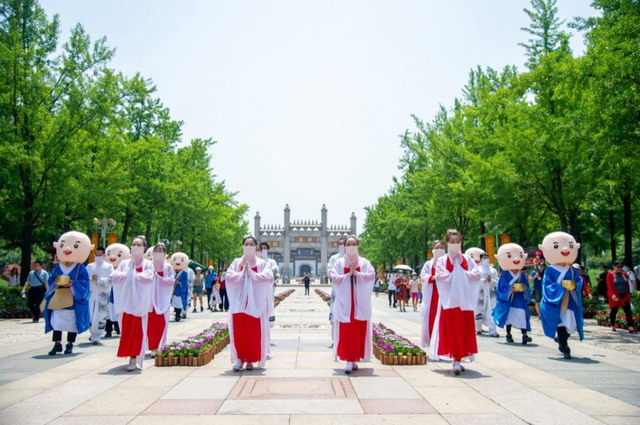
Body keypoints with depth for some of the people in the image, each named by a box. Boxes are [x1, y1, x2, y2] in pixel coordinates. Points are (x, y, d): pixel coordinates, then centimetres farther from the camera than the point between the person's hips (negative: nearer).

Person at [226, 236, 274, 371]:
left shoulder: (262, 263, 6)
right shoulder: (236, 262, 11)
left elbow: (268, 277, -11)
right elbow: (229, 276, -3)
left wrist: (250, 273, -10)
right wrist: (242, 272, -11)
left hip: (255, 303, -1)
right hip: (239, 302, 1)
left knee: (254, 332, -2)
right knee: (239, 331, -3)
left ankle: (251, 360, 8)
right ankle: (240, 358, 6)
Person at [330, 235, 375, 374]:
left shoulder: (364, 262, 7)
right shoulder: (339, 263, 5)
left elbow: (372, 276, -8)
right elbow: (334, 278, -6)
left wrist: (356, 273, -15)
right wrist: (349, 274, -13)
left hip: (360, 303, 1)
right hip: (345, 302, -1)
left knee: (358, 331, 5)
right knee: (346, 332, -7)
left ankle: (354, 359, 17)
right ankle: (349, 361, -9)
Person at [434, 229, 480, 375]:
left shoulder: (468, 260, 11)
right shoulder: (442, 261, 4)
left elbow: (477, 275, -1)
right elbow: (440, 277, -12)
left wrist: (462, 274, -10)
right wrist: (464, 276, -8)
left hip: (465, 300, 3)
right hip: (450, 300, -3)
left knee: (465, 330, 4)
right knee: (453, 330, -7)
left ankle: (458, 359, 15)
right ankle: (456, 360, -5)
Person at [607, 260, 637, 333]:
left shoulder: (625, 274, 10)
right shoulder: (610, 275, -4)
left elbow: (627, 285, 14)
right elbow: (609, 286, -11)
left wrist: (629, 294, 10)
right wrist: (613, 294, -22)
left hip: (624, 296, 4)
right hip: (615, 297, -4)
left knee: (628, 311, -3)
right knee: (614, 311, 5)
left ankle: (630, 327, -6)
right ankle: (613, 326, 16)